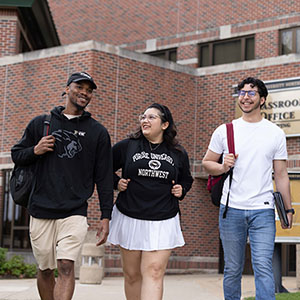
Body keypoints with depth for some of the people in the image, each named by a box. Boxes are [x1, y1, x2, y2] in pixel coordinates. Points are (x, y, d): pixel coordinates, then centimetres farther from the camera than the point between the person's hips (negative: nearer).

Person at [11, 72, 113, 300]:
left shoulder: (98, 132, 8)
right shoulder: (40, 124, 10)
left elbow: (104, 177, 7)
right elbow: (16, 154, 16)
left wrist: (106, 217, 1)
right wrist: (35, 151, -7)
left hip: (75, 212, -2)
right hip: (41, 212, 2)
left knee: (66, 266, -16)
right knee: (45, 270, 9)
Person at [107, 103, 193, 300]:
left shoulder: (178, 154, 7)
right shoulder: (127, 146, 2)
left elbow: (187, 179, 24)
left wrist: (181, 190, 4)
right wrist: (116, 182, 0)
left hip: (163, 222, 0)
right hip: (129, 219, 1)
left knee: (154, 273, -10)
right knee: (132, 275, 8)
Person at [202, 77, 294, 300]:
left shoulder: (276, 133, 6)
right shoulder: (224, 131, 6)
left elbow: (281, 175, 9)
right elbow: (207, 162, 13)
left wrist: (288, 209, 6)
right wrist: (223, 167, -8)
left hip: (263, 210, -1)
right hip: (231, 209, 1)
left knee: (263, 266, -11)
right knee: (232, 269, 8)